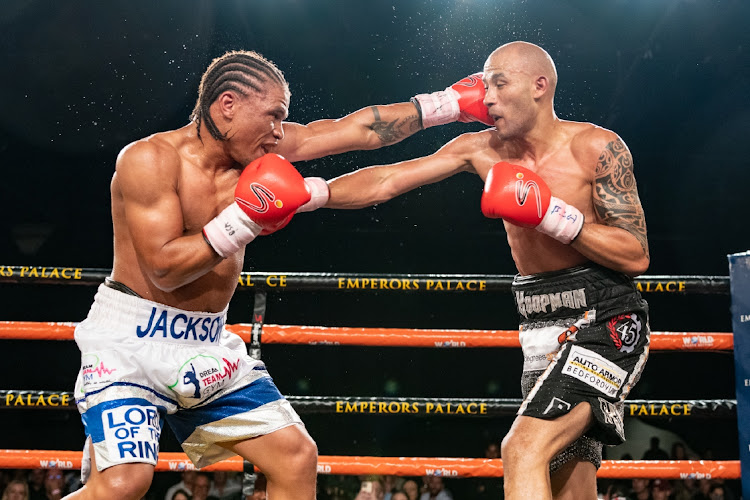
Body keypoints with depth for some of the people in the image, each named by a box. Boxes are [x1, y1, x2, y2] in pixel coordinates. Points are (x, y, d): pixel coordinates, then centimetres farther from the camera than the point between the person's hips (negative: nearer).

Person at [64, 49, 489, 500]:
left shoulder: (259, 148, 1)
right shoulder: (150, 159, -16)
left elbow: (364, 129, 3)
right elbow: (164, 268, -22)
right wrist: (245, 220, -23)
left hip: (207, 344, 7)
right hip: (130, 339, -7)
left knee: (297, 456, 3)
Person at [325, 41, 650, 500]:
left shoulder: (597, 148, -11)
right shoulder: (482, 149, 5)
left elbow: (637, 256, -13)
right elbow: (384, 183, 3)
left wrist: (552, 214, -21)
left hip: (605, 323, -7)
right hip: (542, 332, 7)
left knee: (523, 451, -25)